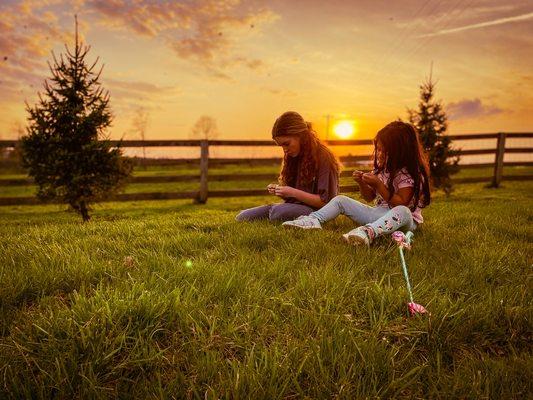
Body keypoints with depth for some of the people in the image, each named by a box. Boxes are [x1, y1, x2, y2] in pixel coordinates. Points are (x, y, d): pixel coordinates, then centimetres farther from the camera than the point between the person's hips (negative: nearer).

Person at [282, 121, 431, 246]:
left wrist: (378, 185, -24)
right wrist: (362, 183, -8)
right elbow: (369, 197, 12)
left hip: (406, 221, -7)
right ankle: (313, 220, -20)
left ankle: (369, 231, -65)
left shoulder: (409, 175, -14)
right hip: (378, 214, 7)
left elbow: (400, 203, -22)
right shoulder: (381, 168, 8)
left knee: (402, 212, -44)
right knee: (340, 200, 1)